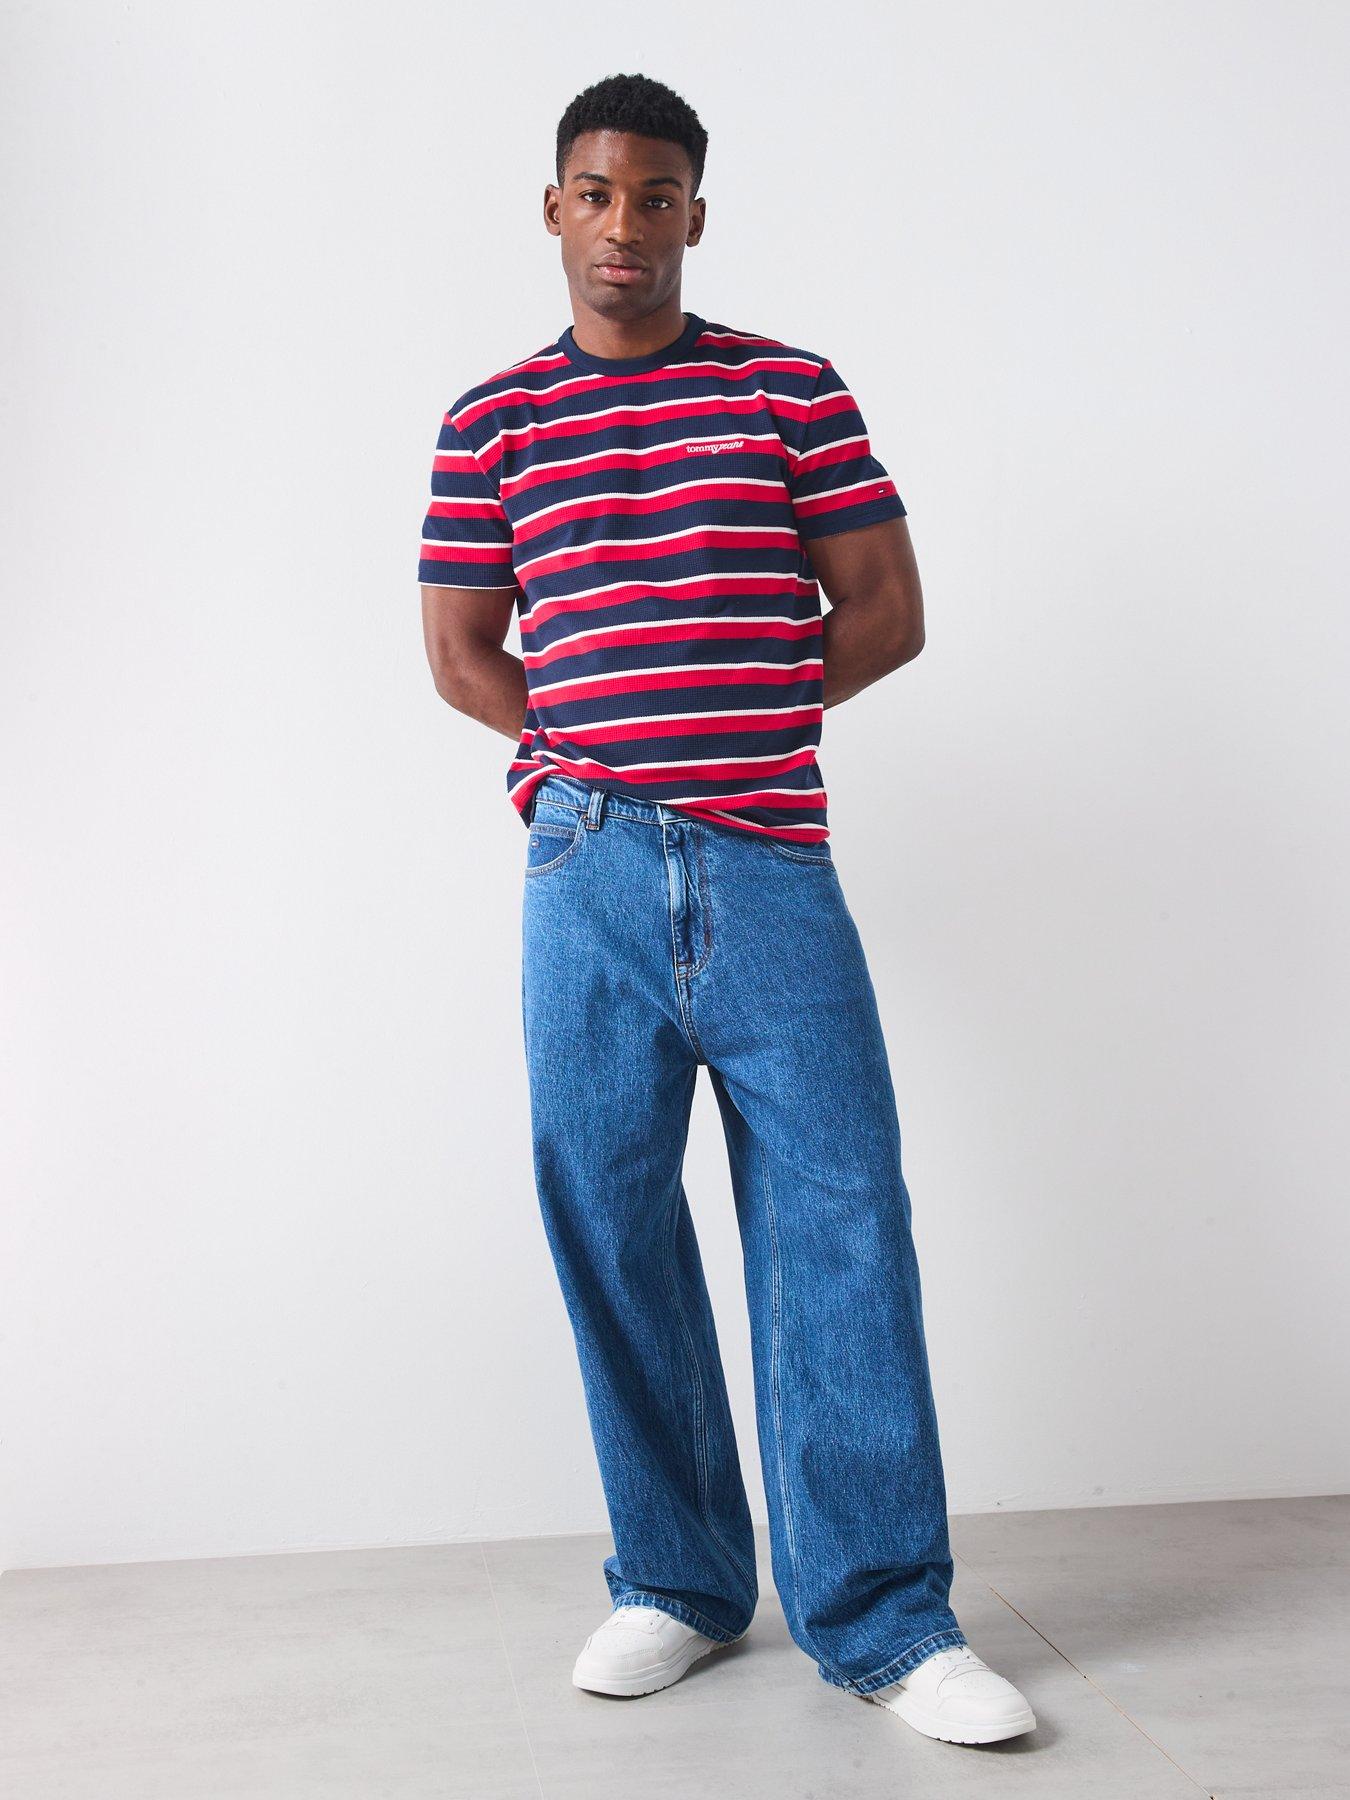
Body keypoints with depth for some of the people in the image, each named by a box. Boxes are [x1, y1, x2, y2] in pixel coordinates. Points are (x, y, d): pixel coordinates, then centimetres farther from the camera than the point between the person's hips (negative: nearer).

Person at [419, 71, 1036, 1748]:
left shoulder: (793, 388, 10)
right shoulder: (492, 421, 11)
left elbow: (887, 612, 7)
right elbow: (462, 653, 12)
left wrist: (730, 719, 3)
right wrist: (607, 751, 3)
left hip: (770, 866, -1)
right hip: (588, 875, 1)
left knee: (839, 1221, -4)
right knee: (607, 1222, 4)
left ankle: (882, 1619, 6)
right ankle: (675, 1583, 20)